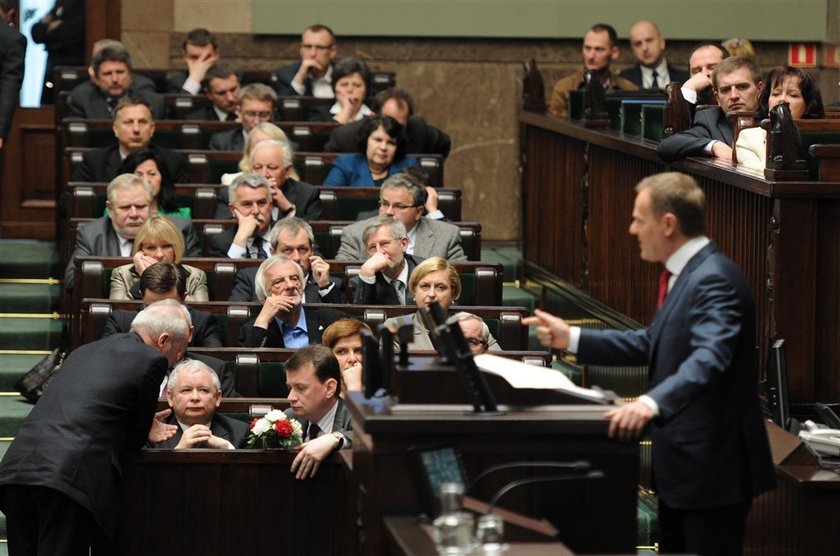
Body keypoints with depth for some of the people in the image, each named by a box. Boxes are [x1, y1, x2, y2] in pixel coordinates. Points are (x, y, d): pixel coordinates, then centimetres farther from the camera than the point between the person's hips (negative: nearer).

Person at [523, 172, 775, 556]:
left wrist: (652, 403, -50)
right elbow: (653, 343, 19)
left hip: (712, 466, -11)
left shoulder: (714, 280, -21)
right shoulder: (686, 273, 12)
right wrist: (571, 338, 14)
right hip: (682, 461, 11)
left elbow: (709, 357, -35)